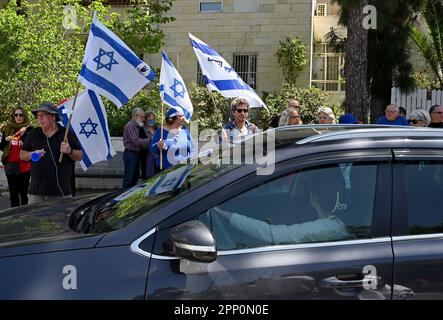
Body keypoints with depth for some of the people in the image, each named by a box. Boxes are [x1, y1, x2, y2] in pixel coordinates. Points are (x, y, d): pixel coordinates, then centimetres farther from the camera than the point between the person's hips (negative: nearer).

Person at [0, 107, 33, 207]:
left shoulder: (29, 129, -3)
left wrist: (23, 134, -21)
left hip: (24, 166, -4)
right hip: (10, 166, 4)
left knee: (24, 193, -3)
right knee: (13, 193, 9)